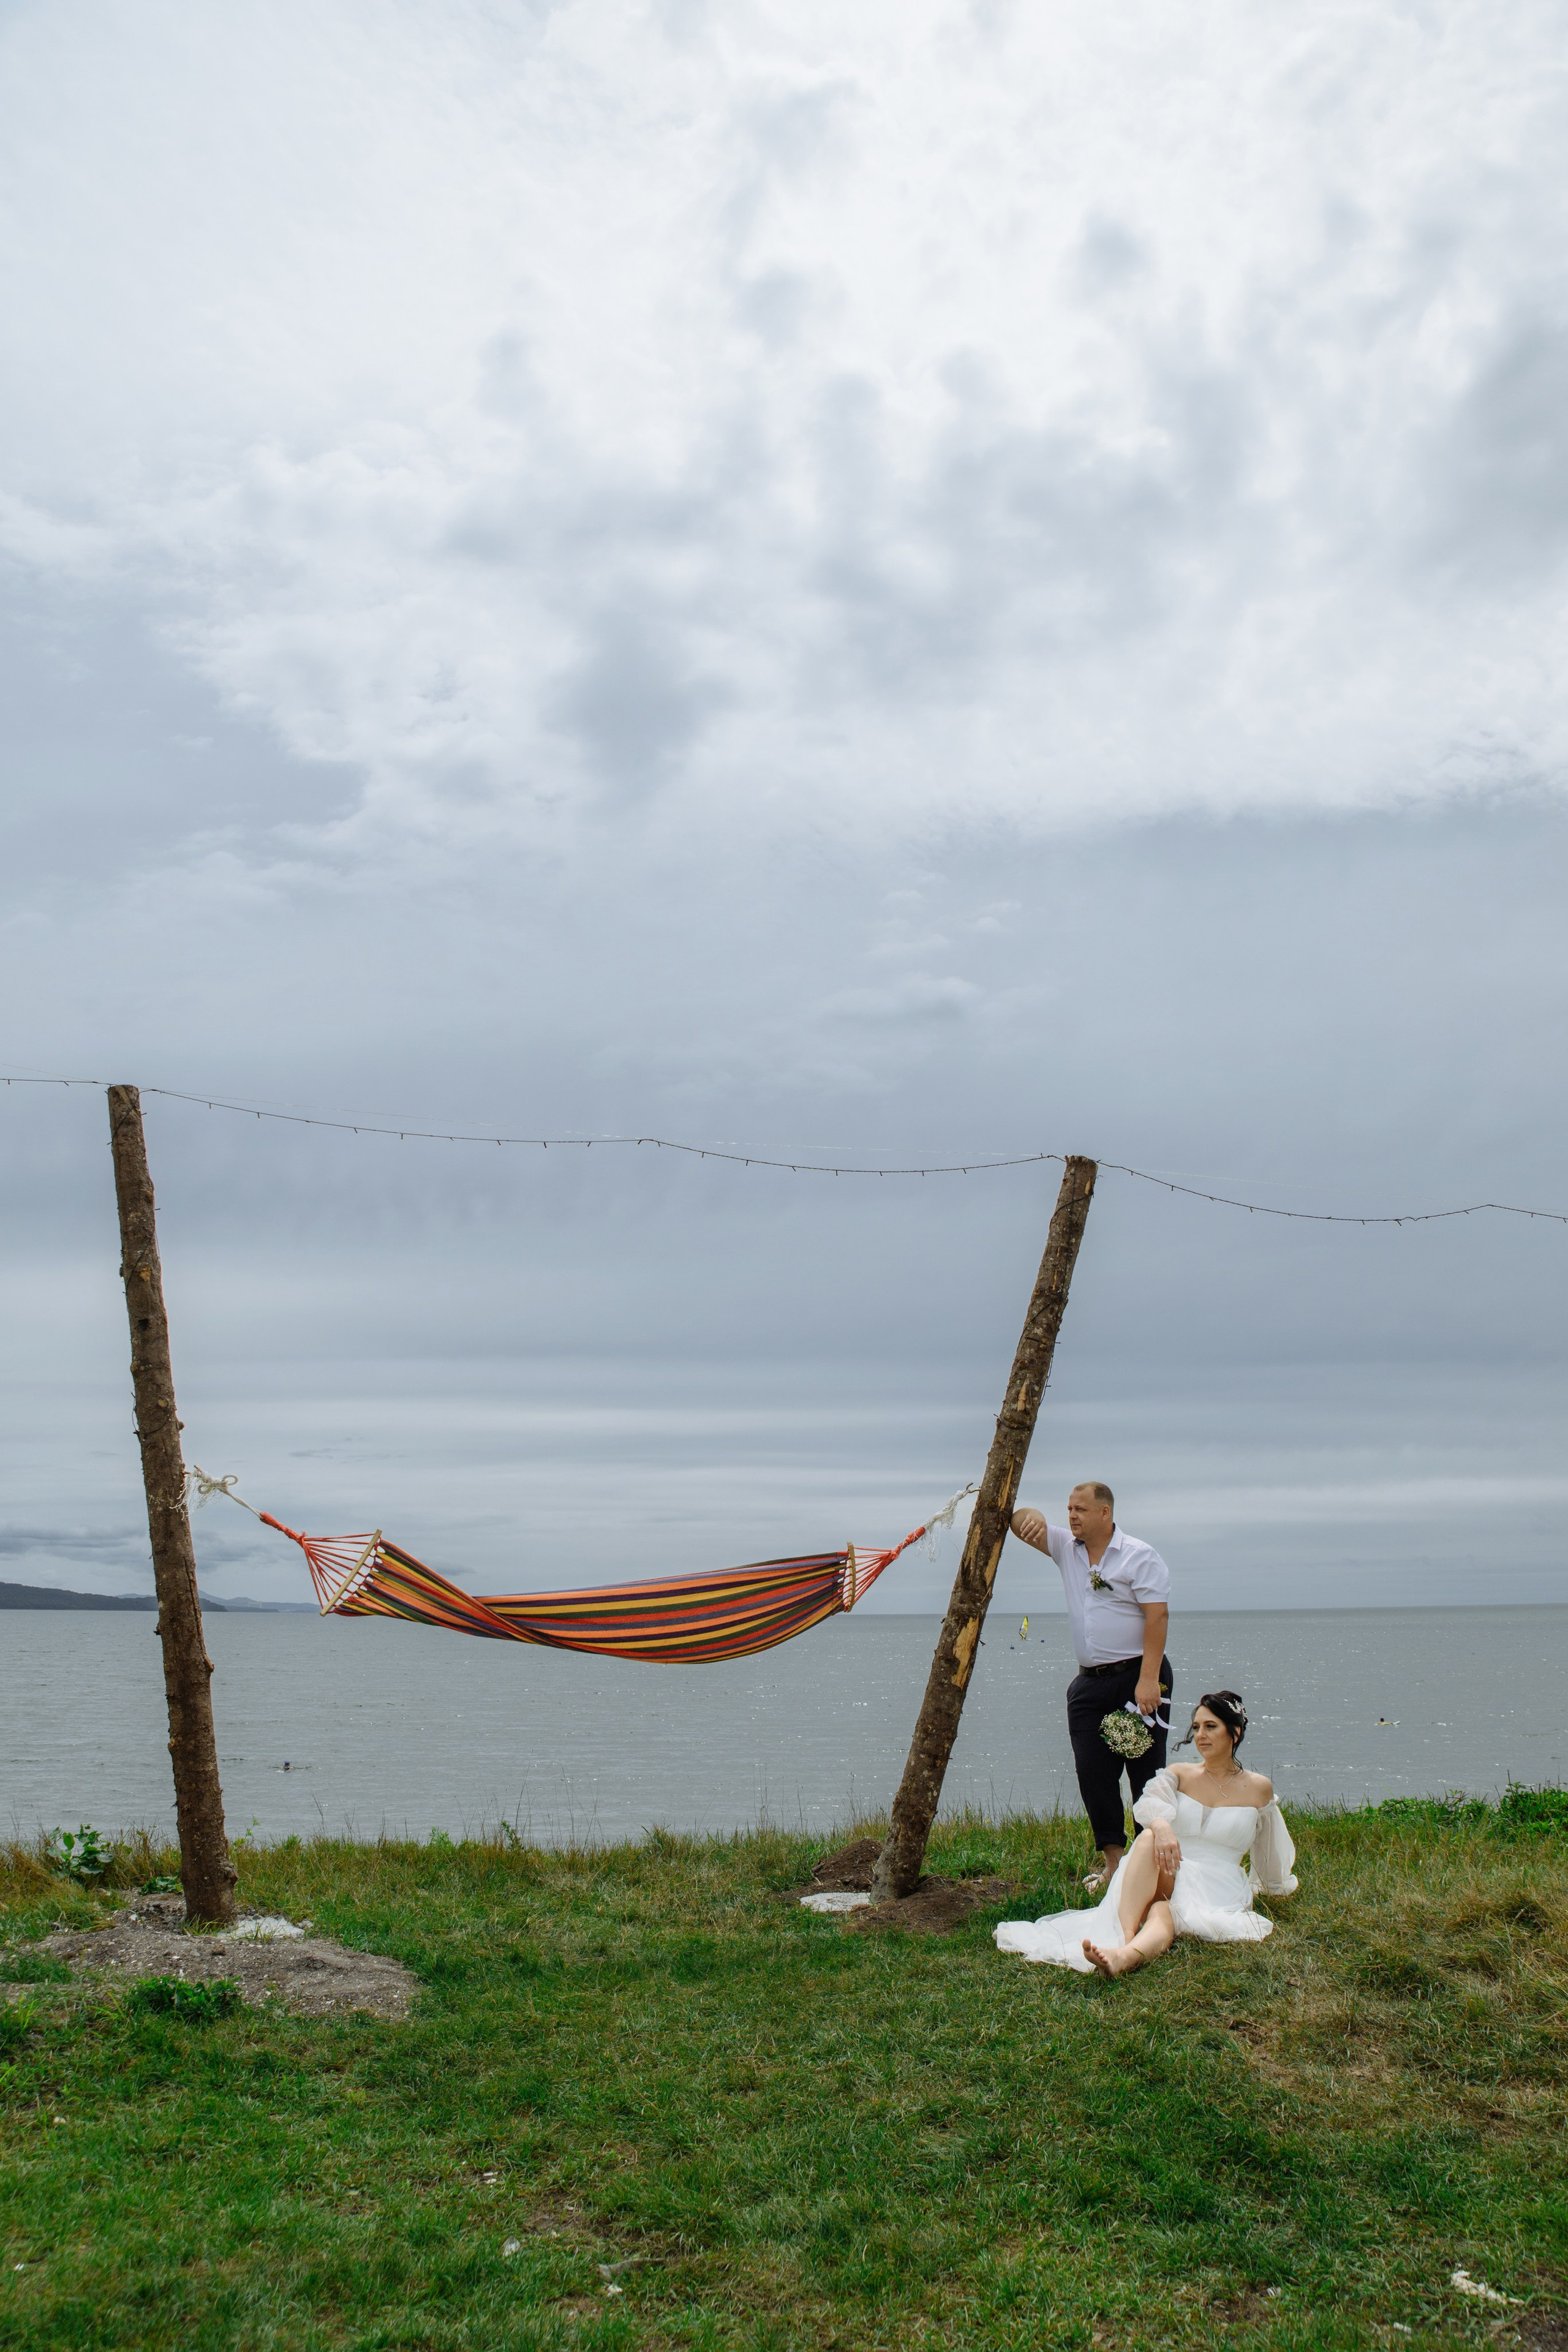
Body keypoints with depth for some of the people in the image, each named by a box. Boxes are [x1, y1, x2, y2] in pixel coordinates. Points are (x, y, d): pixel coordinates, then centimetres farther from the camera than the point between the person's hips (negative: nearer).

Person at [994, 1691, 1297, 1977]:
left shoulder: (1258, 1789, 8)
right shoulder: (1180, 1774, 10)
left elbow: (1269, 1860, 24)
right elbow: (1148, 1801, -13)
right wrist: (1161, 1824, -34)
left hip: (1218, 1893, -2)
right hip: (1170, 1879, 2)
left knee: (1163, 1915, -37)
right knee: (1149, 1838, -33)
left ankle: (1124, 1957, -69)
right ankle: (1122, 1939, -50)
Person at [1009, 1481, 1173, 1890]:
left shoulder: (1139, 1556, -6)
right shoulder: (1066, 1548, 11)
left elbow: (1157, 1616, -13)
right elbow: (1022, 1521, 12)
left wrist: (1148, 1680, -20)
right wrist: (1032, 1519, -14)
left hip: (1138, 1676, -5)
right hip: (1089, 1683, 5)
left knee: (1147, 1771, -1)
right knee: (1093, 1771, 0)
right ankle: (1112, 1858, 8)